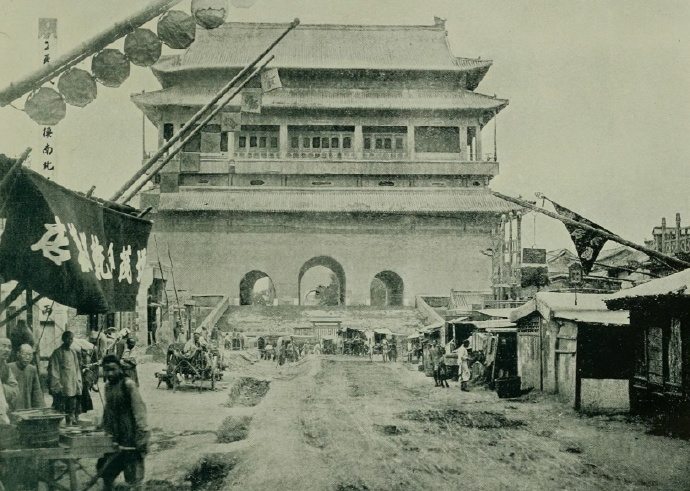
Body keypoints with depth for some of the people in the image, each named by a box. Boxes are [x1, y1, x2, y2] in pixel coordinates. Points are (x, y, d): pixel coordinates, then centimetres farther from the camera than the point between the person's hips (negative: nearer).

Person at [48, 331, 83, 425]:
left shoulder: (74, 352, 15)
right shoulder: (58, 352, -5)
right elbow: (54, 370, -8)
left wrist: (78, 383, 13)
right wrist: (57, 386, -14)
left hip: (73, 388, 6)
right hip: (62, 389, -6)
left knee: (72, 413, 8)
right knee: (59, 413, -5)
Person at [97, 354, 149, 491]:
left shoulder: (128, 385, -16)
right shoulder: (108, 385, 7)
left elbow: (139, 410, -20)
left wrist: (141, 437, -24)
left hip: (130, 439, -8)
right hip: (114, 438, 8)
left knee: (134, 479, -2)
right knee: (106, 471, 18)